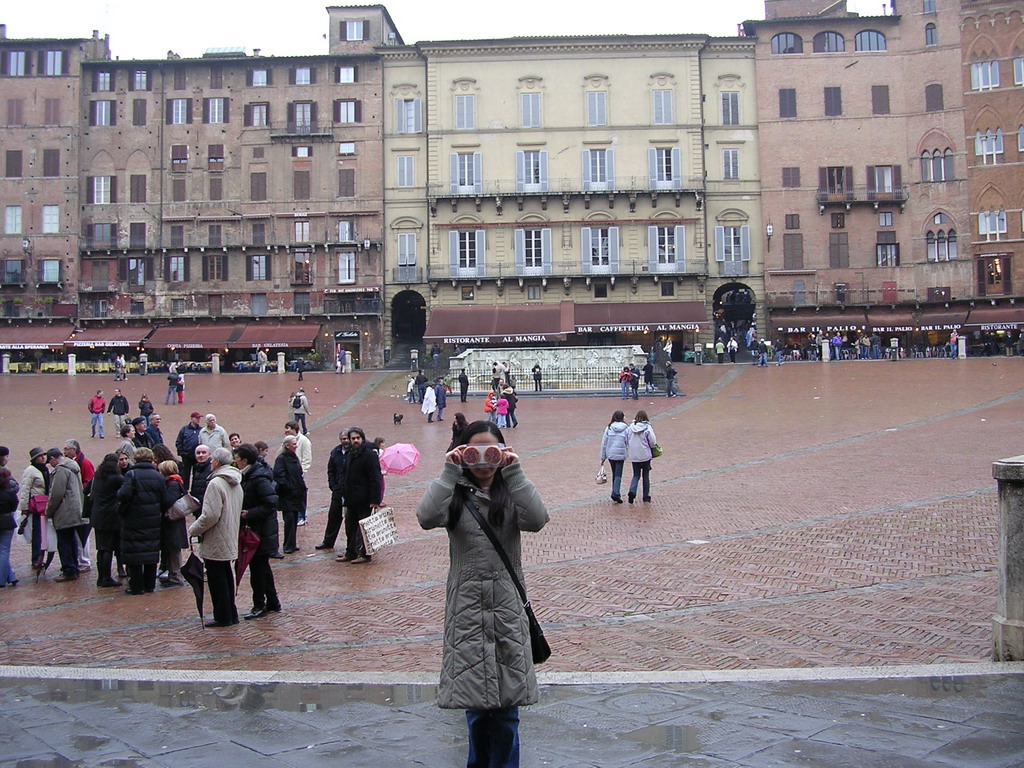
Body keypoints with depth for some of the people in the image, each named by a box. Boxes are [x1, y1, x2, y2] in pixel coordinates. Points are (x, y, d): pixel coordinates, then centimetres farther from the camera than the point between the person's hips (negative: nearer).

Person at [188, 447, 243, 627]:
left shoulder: (216, 484, -20)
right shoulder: (236, 483, 8)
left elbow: (210, 516, -24)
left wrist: (194, 529, -9)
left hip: (215, 543, -9)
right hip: (230, 541, 9)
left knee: (217, 580, 1)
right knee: (227, 577, 18)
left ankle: (223, 617, 8)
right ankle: (231, 614, 24)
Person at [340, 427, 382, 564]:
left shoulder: (369, 454, -14)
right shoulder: (351, 454, 12)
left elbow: (375, 479, -18)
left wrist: (375, 500, -22)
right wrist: (346, 496, 15)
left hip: (364, 500, -8)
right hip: (352, 500, 8)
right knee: (350, 526, 14)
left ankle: (365, 554, 8)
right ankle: (350, 553, 24)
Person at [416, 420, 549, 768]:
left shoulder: (511, 493, 5)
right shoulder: (454, 494, 2)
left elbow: (537, 520, -17)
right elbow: (427, 517, -20)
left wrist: (514, 472, -18)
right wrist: (449, 472, -19)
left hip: (508, 609, 1)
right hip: (467, 609, 0)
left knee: (507, 704, 3)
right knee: (475, 701, 7)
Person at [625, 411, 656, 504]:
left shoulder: (630, 427, -2)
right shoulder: (647, 428, -11)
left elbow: (626, 441, 3)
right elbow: (653, 442, -11)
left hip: (634, 456, 2)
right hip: (645, 455, -2)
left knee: (636, 475, 12)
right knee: (646, 475, 12)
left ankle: (632, 491, -12)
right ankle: (646, 496, 16)